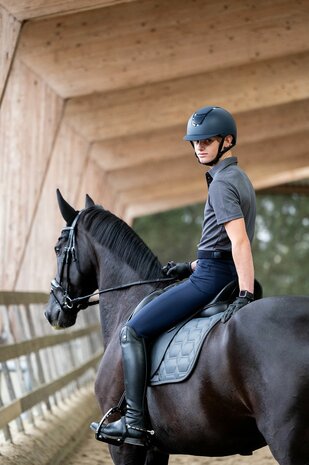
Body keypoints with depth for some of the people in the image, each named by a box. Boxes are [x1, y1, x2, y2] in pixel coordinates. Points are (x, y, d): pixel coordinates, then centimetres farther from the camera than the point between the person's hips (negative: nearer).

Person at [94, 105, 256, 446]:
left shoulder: (222, 182, -14)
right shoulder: (240, 178, 18)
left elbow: (240, 241, -25)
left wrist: (245, 295, -33)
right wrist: (191, 266, 23)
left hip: (210, 278, -11)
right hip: (224, 277, 11)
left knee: (132, 331, -8)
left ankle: (134, 422, -15)